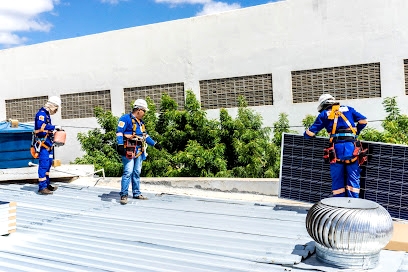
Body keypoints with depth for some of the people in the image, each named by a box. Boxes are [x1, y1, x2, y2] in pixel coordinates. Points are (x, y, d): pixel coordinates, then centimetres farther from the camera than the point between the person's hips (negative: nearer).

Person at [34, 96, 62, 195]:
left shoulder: (47, 114, 19)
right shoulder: (41, 114, -12)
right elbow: (41, 126, -28)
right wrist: (55, 127, -24)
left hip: (48, 144, 10)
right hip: (43, 144, -10)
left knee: (48, 164, 15)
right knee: (43, 165, -11)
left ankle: (47, 184, 25)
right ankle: (42, 187, -9)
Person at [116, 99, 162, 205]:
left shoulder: (140, 122, 21)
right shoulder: (126, 118, -6)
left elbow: (145, 135, 28)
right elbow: (119, 131, -13)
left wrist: (155, 144, 24)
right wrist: (120, 145, -22)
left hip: (139, 151, 8)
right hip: (129, 150, -8)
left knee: (137, 172, 13)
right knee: (128, 172, -11)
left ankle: (136, 193, 21)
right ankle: (123, 195, -4)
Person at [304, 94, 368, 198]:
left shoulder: (324, 114, 14)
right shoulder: (348, 109, 21)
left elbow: (310, 133, 9)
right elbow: (363, 120, 15)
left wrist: (306, 134, 32)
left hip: (336, 149, -1)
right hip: (352, 147, 1)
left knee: (337, 180, 9)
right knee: (353, 179, 7)